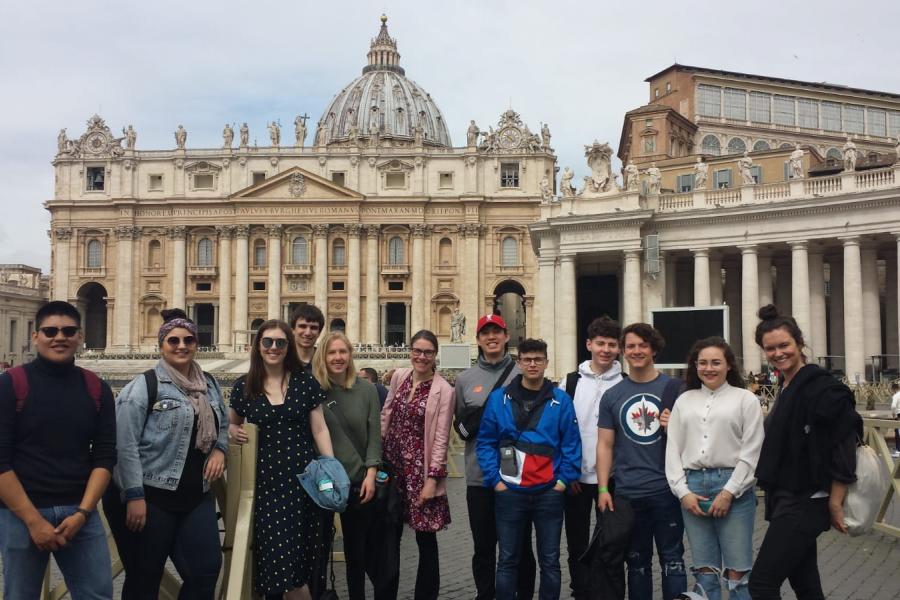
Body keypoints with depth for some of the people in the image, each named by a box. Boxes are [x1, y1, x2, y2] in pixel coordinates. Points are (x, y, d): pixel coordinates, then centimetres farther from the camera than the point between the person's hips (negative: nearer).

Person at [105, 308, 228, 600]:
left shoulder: (209, 383, 11)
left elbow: (222, 423, 24)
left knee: (206, 572, 7)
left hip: (196, 497, 6)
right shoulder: (144, 385, -10)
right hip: (149, 497, -6)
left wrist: (219, 449, 2)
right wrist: (134, 496, -18)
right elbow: (125, 444, -14)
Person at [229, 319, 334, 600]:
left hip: (303, 476, 0)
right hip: (266, 479, 1)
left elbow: (319, 429, 3)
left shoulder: (305, 382, 2)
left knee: (299, 554, -1)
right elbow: (233, 424, 20)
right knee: (276, 554, -3)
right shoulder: (244, 386, 4)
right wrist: (235, 433, -4)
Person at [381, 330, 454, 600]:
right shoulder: (399, 377, 5)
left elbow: (441, 438, -10)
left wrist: (432, 478, -13)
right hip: (392, 465, 4)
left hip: (420, 468, -4)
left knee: (426, 538, 6)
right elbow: (386, 416, 13)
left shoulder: (443, 390, -9)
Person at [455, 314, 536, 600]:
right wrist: (473, 424, -7)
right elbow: (460, 424, 11)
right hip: (479, 476, 2)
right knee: (483, 547, 12)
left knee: (520, 546, 10)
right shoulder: (464, 378, 8)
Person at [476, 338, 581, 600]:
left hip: (549, 492, 0)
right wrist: (495, 479, -5)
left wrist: (564, 479, -7)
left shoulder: (561, 400, 1)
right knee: (507, 560, 8)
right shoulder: (498, 398, 1)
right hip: (509, 491, 0)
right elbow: (486, 442, 2)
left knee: (549, 560, 10)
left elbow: (572, 444, 1)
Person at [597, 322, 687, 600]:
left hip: (666, 489, -2)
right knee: (636, 561, 13)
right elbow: (605, 445, 5)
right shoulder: (612, 395, 5)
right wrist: (603, 488, -1)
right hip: (627, 493, 2)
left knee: (672, 558, 4)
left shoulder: (674, 388, 1)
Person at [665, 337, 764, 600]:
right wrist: (683, 491, -1)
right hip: (693, 487, 3)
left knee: (737, 574, -1)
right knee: (705, 573, 10)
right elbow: (673, 449, 9)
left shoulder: (745, 399, 2)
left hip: (732, 487, -3)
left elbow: (751, 452, -3)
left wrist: (729, 492, -9)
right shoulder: (684, 401, 12)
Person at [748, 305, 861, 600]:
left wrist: (835, 503, -16)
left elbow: (844, 448, -18)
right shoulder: (786, 386, 11)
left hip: (805, 503, -9)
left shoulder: (821, 387, -16)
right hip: (787, 499, 9)